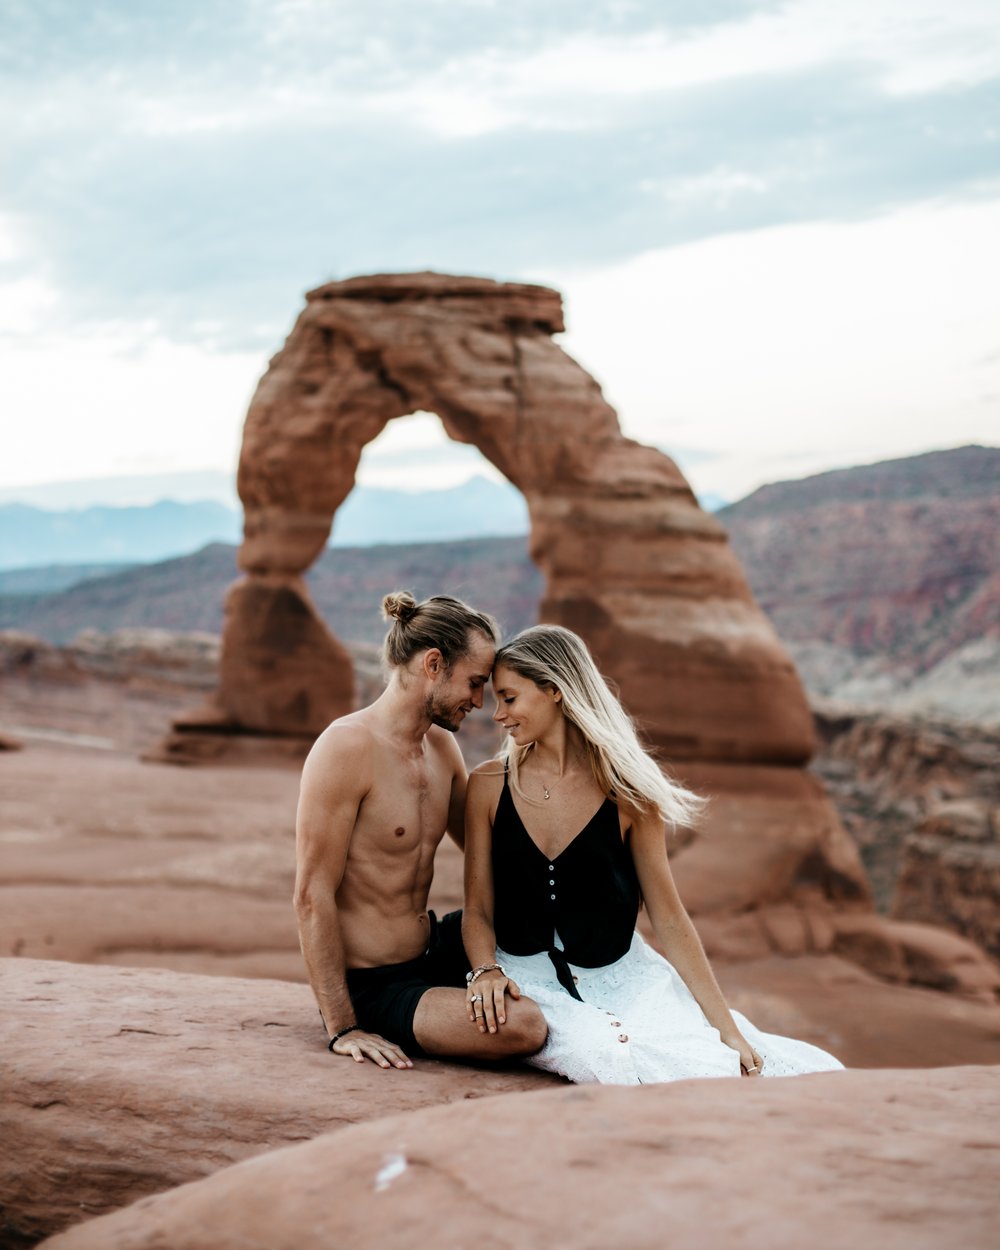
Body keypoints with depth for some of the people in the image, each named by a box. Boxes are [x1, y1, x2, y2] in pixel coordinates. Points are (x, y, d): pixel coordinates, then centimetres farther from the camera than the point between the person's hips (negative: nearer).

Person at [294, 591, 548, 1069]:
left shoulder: (442, 744, 7)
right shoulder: (347, 747, -19)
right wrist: (342, 1028, -23)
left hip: (435, 951, 9)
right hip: (372, 989, -9)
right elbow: (312, 895, -21)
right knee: (523, 1026, -28)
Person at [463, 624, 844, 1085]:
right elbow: (477, 909, 3)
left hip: (621, 977, 0)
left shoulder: (626, 792, -4)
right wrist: (486, 971, -19)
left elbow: (670, 919, -1)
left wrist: (727, 1027, -6)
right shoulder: (489, 784, -1)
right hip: (529, 978, 0)